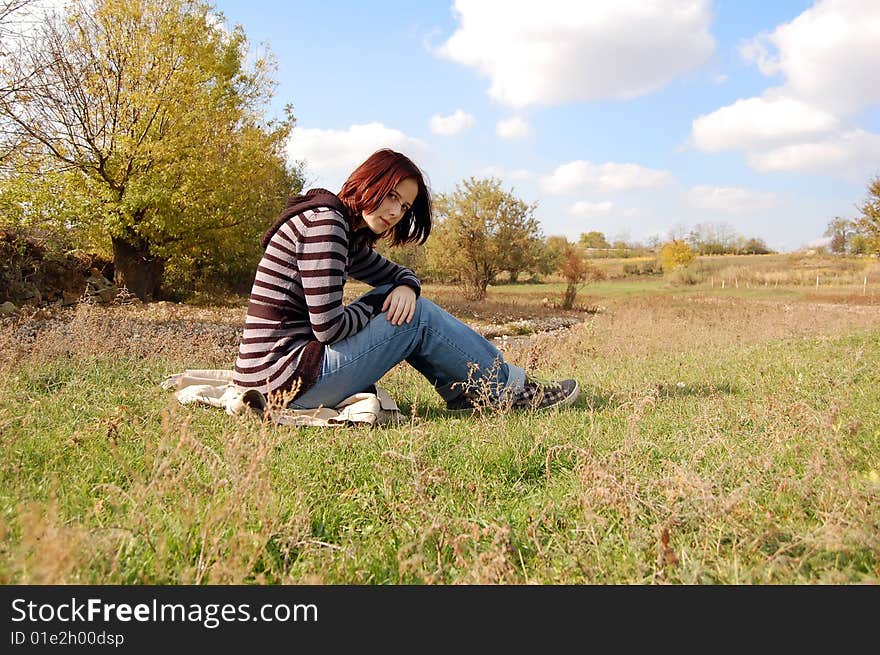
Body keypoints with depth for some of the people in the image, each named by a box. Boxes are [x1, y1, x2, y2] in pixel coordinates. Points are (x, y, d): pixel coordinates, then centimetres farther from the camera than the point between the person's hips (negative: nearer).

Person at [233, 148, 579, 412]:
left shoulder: (347, 233, 14)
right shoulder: (325, 222, -17)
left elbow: (398, 273, 23)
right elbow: (328, 328, -23)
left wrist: (406, 287, -3)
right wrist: (378, 303, -4)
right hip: (288, 377, -10)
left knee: (406, 304, 11)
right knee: (418, 317, -8)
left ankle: (466, 391, 14)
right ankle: (510, 388, 8)